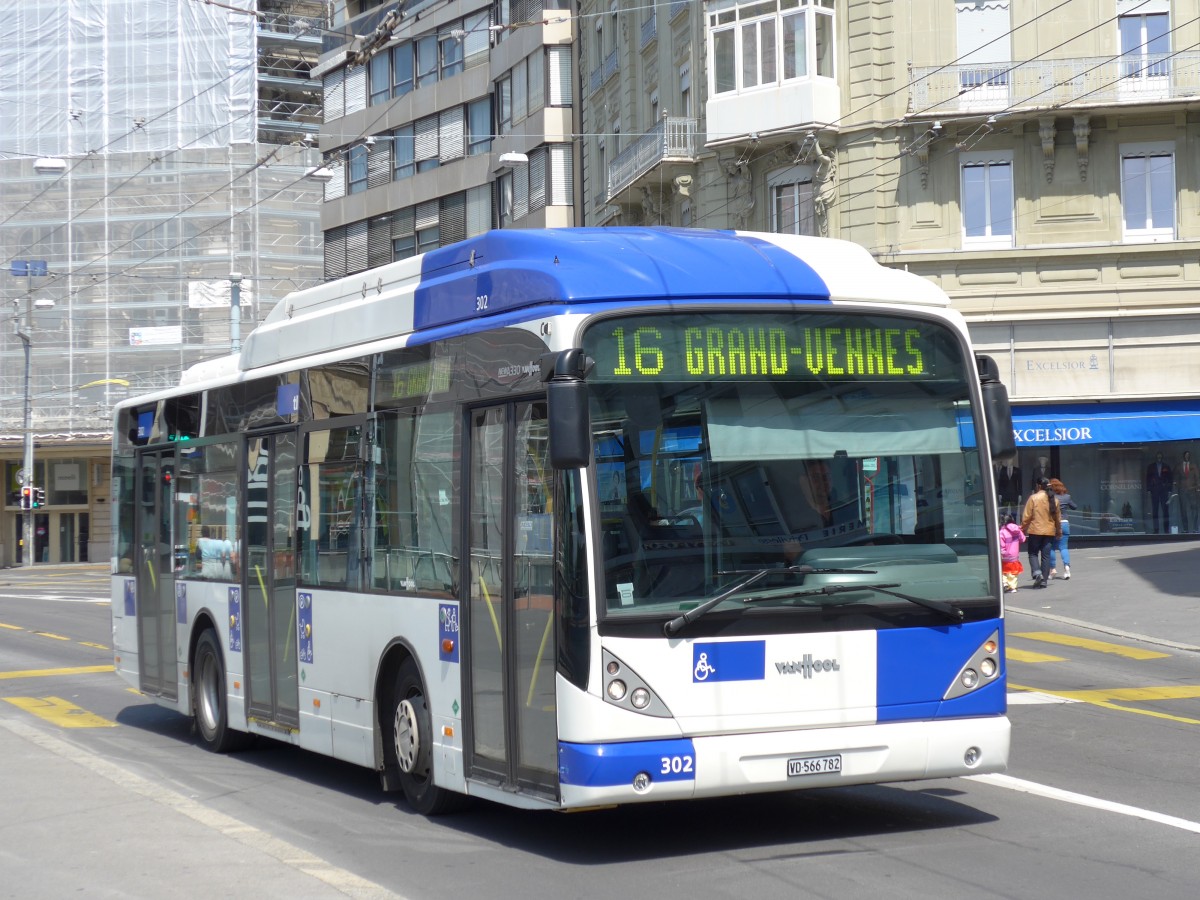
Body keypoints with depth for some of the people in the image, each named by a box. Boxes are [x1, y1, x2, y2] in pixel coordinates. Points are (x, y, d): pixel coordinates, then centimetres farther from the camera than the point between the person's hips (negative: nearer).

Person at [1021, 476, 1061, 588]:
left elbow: (1027, 516, -9)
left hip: (1035, 530, -4)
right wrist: (1059, 530, 25)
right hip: (1049, 531, 4)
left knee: (1033, 553, 7)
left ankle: (1037, 572, -16)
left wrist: (1023, 529, -1)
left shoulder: (1033, 498, -8)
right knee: (1046, 555, 6)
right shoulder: (1053, 499, 5)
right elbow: (1057, 517, 13)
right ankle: (1044, 580, 5)